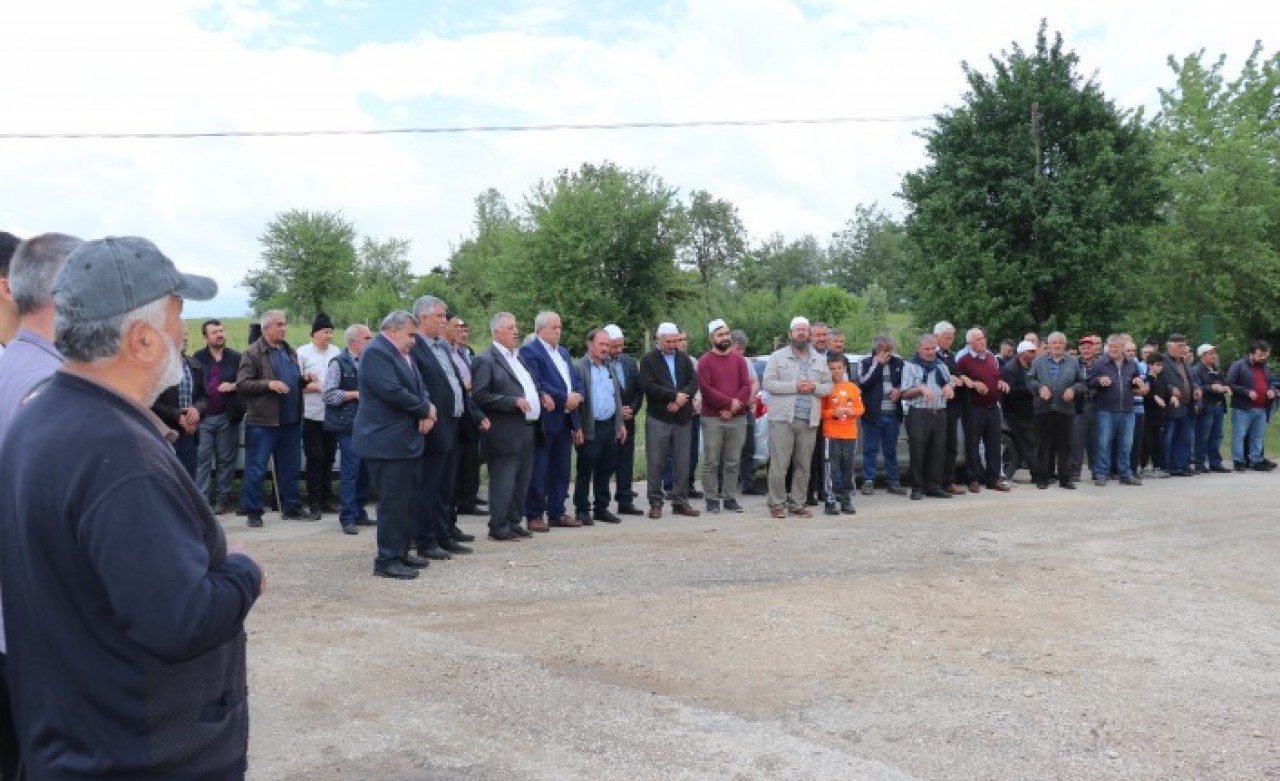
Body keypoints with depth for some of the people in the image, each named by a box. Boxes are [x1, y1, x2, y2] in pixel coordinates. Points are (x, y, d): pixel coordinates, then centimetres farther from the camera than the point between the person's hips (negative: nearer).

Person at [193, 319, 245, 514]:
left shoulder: (236, 358, 4)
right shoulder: (197, 358, 4)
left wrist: (234, 386, -11)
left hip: (227, 417, 1)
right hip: (203, 417, -1)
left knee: (226, 460, 7)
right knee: (202, 460, 0)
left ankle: (222, 498, 15)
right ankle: (202, 500, 2)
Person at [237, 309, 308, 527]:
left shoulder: (289, 351, 15)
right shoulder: (253, 353, -7)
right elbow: (241, 384, -12)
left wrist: (304, 379, 5)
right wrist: (268, 384, -23)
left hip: (291, 420, 7)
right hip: (263, 420, -7)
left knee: (290, 468, 13)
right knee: (256, 469, 0)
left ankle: (291, 508, 23)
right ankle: (253, 512, 9)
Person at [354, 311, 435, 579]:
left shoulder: (402, 354, 17)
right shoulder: (376, 352, -14)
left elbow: (419, 387, 16)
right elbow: (392, 392, -23)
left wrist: (427, 412, -5)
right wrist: (425, 410, -10)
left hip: (408, 440, 10)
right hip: (386, 442, -10)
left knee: (408, 501, 13)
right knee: (393, 502, -6)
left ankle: (401, 552, 23)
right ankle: (386, 561, 2)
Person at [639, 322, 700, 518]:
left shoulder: (684, 359, 14)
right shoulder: (648, 360, 1)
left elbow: (694, 382, 4)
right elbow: (648, 385, -12)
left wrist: (681, 398, -13)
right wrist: (674, 395, -14)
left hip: (683, 418, 4)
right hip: (658, 419, -4)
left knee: (682, 463, 6)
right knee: (655, 463, -2)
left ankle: (680, 502, 13)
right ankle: (655, 502, 6)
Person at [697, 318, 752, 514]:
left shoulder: (739, 360, 13)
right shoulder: (705, 361, 2)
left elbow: (746, 386, 5)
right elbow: (706, 389, -9)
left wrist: (733, 408, -9)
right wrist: (730, 402, -13)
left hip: (737, 418, 3)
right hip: (712, 419, -3)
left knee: (732, 462, 5)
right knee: (711, 462, -1)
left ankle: (730, 498, 12)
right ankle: (712, 499, 5)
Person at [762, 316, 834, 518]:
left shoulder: (820, 360, 15)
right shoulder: (777, 357, 3)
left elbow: (829, 386, 14)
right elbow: (768, 383, -6)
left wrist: (815, 387, -7)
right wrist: (794, 386, -14)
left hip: (809, 421, 4)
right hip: (782, 418, -4)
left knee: (804, 465, 7)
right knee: (779, 464, -5)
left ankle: (797, 503, 16)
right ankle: (776, 503, 3)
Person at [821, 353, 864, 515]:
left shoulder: (852, 388, 9)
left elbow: (860, 408, 12)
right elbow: (821, 411, -3)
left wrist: (851, 411, -9)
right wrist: (834, 413, -18)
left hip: (850, 435, 4)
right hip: (831, 436, -4)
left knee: (848, 470, 9)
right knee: (830, 470, -6)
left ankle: (847, 501, 18)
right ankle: (830, 502, -1)